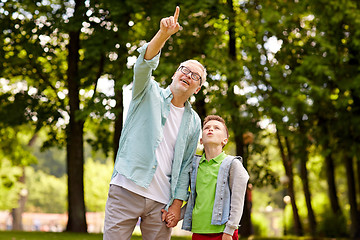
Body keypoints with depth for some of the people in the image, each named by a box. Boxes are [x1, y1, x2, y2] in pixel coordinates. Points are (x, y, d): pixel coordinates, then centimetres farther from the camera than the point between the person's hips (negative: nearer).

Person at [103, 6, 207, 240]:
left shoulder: (194, 122, 16)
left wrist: (177, 203, 3)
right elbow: (144, 65, -13)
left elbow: (186, 166, 14)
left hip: (161, 201, 3)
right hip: (127, 189, -3)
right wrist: (163, 34, -30)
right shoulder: (150, 93, 8)